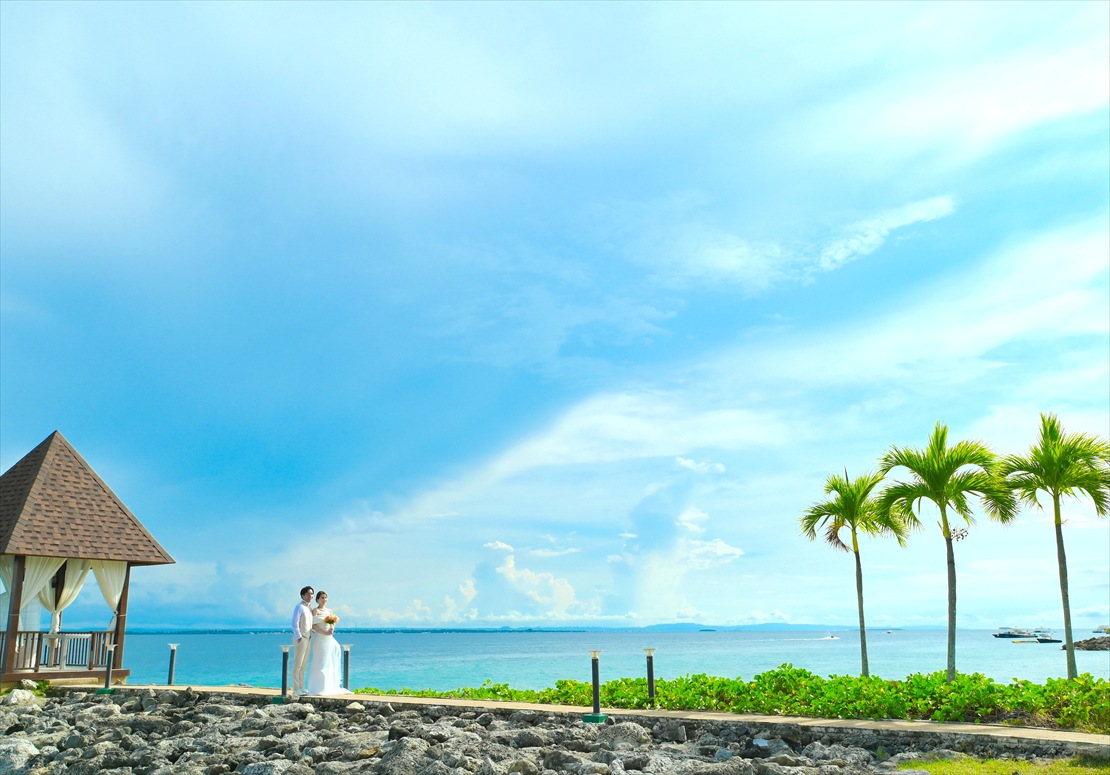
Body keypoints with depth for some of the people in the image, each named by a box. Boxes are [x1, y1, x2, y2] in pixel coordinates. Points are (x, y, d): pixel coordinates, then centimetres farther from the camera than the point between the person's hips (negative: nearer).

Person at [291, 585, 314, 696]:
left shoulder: (309, 608, 15)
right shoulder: (299, 607, -10)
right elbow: (295, 624, -15)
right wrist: (299, 638, -21)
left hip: (308, 638, 8)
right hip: (300, 639, -8)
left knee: (304, 665, 10)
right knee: (298, 665, -5)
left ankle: (301, 687, 16)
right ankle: (296, 689, -2)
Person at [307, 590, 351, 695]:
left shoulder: (329, 611, 16)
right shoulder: (315, 611, -3)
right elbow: (313, 625, -11)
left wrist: (332, 629, -4)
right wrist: (324, 633, -18)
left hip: (329, 639, 6)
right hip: (320, 639, -6)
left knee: (331, 664, 6)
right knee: (321, 664, -7)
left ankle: (331, 686, 11)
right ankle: (318, 688, -3)